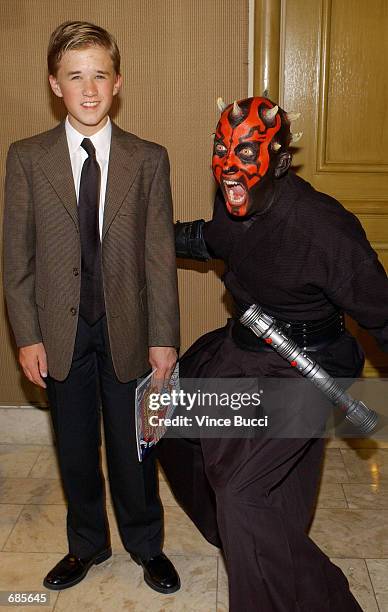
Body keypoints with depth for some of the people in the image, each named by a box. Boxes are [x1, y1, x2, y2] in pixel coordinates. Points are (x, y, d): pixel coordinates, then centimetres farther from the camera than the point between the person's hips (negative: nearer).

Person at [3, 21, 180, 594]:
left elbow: (161, 256, -3)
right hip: (61, 331, 1)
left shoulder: (149, 159, -2)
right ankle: (87, 544, 39)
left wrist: (163, 337, -5)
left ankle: (146, 545, 37)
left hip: (127, 329, 0)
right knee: (75, 448, 15)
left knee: (132, 446, 12)